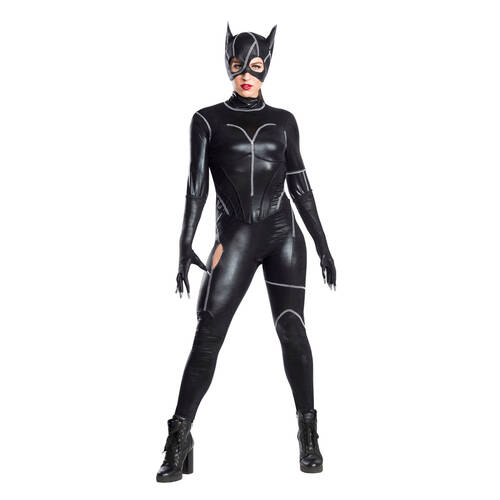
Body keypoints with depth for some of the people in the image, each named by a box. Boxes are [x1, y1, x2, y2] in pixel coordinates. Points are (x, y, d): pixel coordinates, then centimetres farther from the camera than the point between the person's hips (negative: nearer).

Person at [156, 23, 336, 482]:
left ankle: (309, 437, 11)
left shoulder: (283, 121, 11)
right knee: (208, 334, -7)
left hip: (284, 235, 1)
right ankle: (180, 441, -1)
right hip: (235, 239, -1)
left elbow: (300, 185, 12)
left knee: (292, 331, -1)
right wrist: (185, 245, -9)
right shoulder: (208, 120, 7)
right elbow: (196, 186, 1)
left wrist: (322, 245, 10)